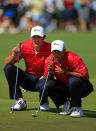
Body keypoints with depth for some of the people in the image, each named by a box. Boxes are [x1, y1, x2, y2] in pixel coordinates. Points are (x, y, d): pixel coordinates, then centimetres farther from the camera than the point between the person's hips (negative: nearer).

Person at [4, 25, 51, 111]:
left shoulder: (49, 48, -14)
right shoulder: (24, 46, -8)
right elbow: (7, 63, -8)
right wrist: (14, 55, -29)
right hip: (28, 78, 3)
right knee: (8, 68, -21)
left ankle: (44, 101, 1)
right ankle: (21, 101, -17)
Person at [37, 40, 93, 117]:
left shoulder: (73, 58, -23)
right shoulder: (49, 60, -7)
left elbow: (86, 76, -29)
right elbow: (46, 79, 0)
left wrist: (65, 72, -27)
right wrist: (49, 72, -23)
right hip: (63, 86, 5)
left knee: (73, 80, -39)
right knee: (41, 84, -17)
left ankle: (77, 108, -14)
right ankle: (67, 105, 0)